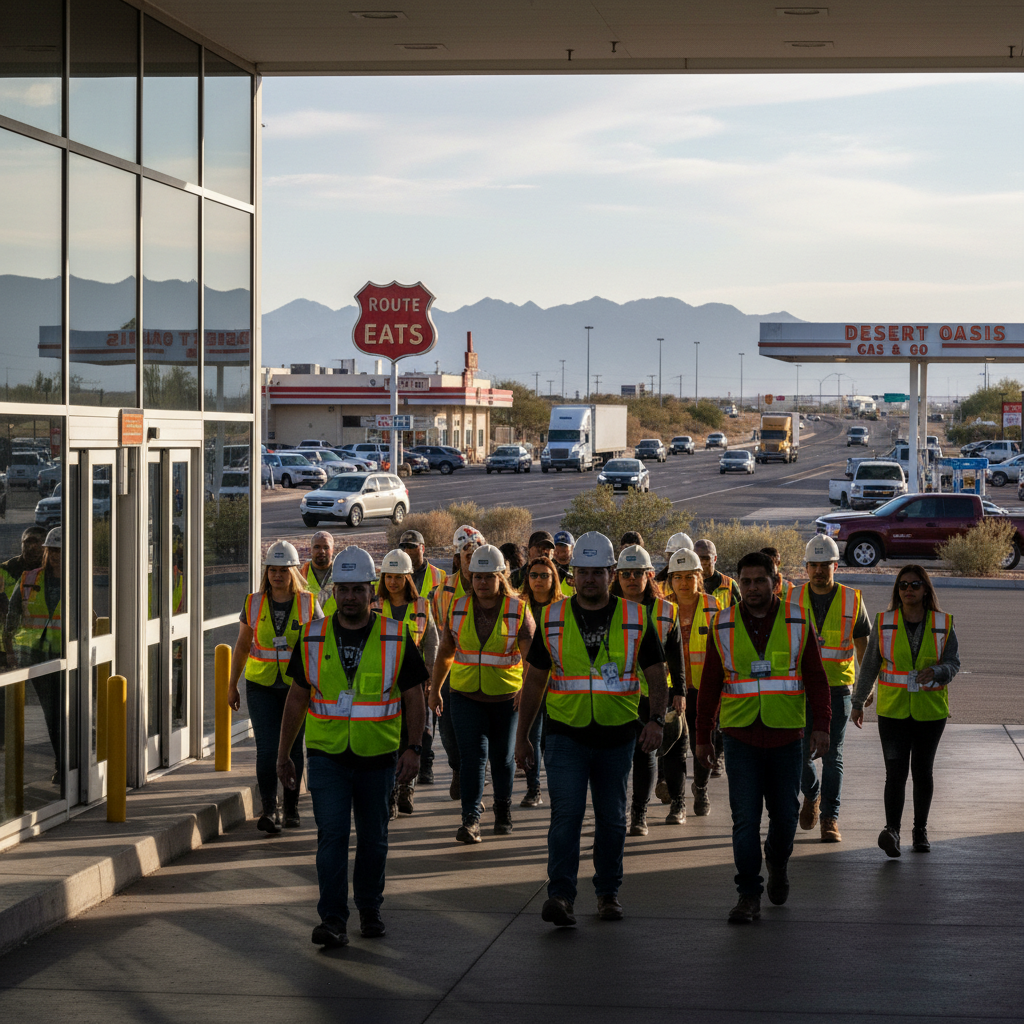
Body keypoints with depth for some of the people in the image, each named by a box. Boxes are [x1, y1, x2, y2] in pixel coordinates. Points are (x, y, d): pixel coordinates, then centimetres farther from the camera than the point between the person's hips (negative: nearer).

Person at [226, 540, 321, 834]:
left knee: (293, 749, 7)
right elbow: (242, 646, 11)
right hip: (261, 686, 0)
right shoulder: (253, 604, 3)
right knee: (267, 749, -9)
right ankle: (269, 810, -10)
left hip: (297, 686, 0)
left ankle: (291, 808, 20)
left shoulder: (308, 605, -1)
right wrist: (232, 686, 12)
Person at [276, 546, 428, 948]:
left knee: (373, 838, 11)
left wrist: (414, 749, -9)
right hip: (327, 756, 0)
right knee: (331, 835, -9)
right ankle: (332, 921, -8)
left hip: (377, 758, 0)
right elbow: (297, 698, 8)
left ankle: (370, 910, 27)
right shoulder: (313, 638, 1)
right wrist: (283, 755, 8)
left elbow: (413, 698, 1)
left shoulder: (396, 638, -2)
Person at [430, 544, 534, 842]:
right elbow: (445, 652, 12)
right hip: (465, 695, 1)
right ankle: (470, 820, -15)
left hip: (506, 696, -1)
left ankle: (503, 809, 33)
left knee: (502, 756, 11)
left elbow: (531, 655, -13)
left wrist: (527, 689, -28)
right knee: (472, 753, -11)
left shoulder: (519, 610, -6)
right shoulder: (459, 609, 2)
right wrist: (435, 689, 15)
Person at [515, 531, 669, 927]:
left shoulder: (636, 619, 2)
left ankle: (608, 893, 24)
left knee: (611, 818, 10)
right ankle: (561, 897, -16)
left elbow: (656, 675, 3)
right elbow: (534, 681, 9)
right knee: (566, 813, -13)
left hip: (616, 736, 1)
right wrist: (522, 736, 9)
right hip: (566, 735, -1)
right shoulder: (552, 619, 3)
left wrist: (656, 719, -14)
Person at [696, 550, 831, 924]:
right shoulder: (723, 626, 2)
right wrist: (702, 736, 9)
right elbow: (709, 685, 8)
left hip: (786, 735, 0)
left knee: (785, 812, 9)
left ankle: (778, 862, 39)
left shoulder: (797, 622, 2)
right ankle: (748, 895, 0)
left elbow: (816, 678, 3)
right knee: (744, 817, -5)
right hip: (740, 737, 0)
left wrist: (821, 725, -6)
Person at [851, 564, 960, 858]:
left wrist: (935, 672, -24)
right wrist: (858, 702, 5)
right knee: (896, 771, -12)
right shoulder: (884, 623, 0)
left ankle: (920, 830, 20)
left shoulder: (943, 624, 0)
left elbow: (953, 663, -2)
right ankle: (892, 831, -21)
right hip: (893, 709, -1)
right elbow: (869, 665, 5)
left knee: (922, 770, 8)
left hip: (930, 710, 1)